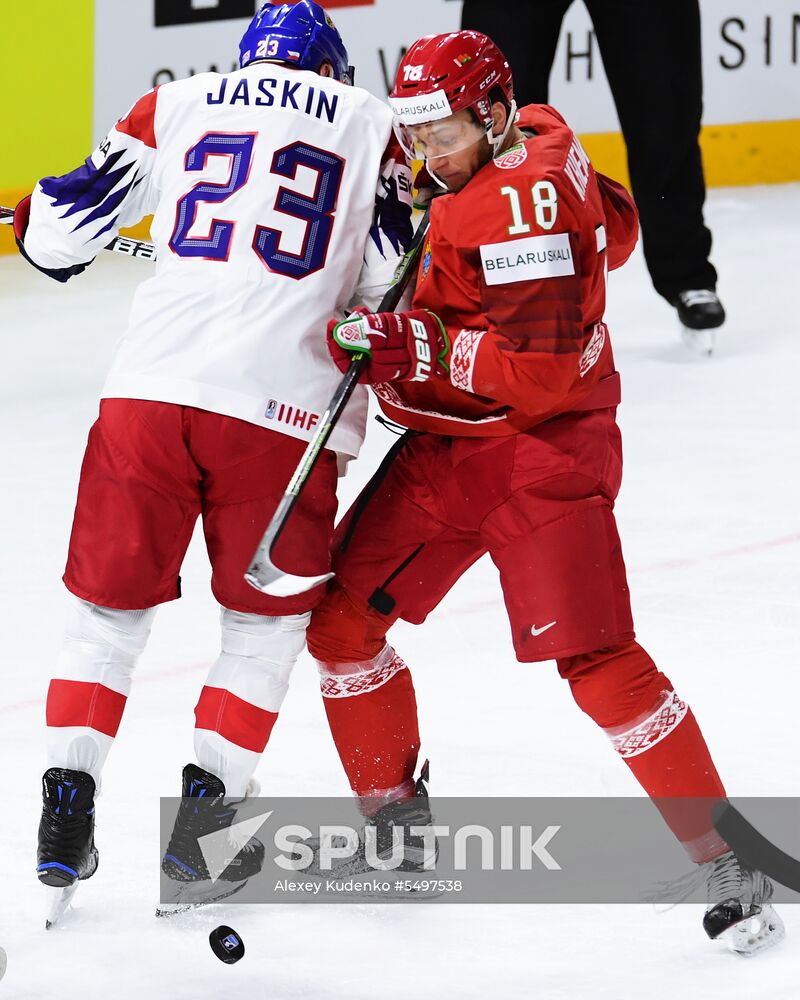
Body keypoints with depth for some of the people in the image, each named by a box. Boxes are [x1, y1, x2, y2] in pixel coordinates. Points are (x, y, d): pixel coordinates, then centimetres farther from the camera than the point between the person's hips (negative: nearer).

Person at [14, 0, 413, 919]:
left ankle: (66, 803, 11)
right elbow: (394, 280, 5)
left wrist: (36, 222, 36)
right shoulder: (367, 123, 13)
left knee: (110, 602, 16)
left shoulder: (177, 105, 15)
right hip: (285, 400, -1)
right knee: (267, 619, 17)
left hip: (152, 385, 1)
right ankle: (203, 806, 11)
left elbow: (64, 228, 14)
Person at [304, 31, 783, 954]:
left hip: (545, 453, -10)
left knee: (596, 661, -16)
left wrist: (425, 348, -31)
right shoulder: (536, 142, 6)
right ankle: (394, 824, 22)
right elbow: (612, 228, 22)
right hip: (444, 448, 10)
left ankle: (722, 860, -8)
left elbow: (544, 367, -27)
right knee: (340, 619, 6)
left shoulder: (522, 201, -22)